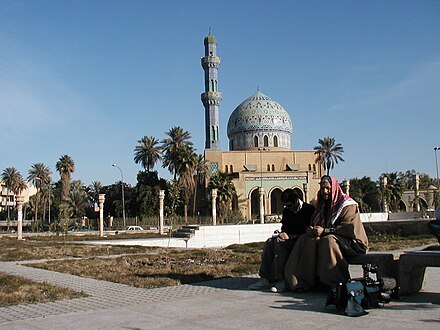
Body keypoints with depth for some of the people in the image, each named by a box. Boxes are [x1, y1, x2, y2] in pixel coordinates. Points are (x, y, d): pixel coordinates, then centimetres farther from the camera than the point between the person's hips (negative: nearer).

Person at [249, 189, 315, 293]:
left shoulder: (309, 209, -7)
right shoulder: (286, 211, 15)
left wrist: (291, 236, -17)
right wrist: (281, 233, 0)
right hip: (288, 238, 7)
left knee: (280, 243, -32)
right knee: (269, 242, -20)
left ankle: (280, 280, -34)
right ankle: (265, 278, -22)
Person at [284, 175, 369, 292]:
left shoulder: (348, 205, -4)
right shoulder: (322, 205, 18)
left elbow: (349, 228, -17)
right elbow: (314, 224, 18)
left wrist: (325, 231, -21)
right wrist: (310, 229, -7)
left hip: (349, 242, -7)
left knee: (328, 240, -36)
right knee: (304, 239, -16)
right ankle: (302, 281, -24)